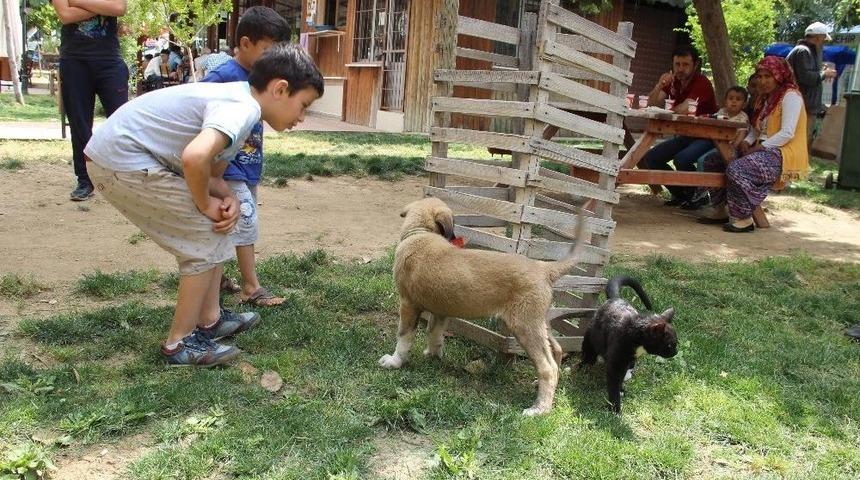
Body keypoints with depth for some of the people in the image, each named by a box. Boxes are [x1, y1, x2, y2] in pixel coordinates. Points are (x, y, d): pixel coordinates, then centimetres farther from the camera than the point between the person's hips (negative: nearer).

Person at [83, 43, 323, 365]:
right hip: (123, 161, -10)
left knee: (211, 228, 16)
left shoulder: (236, 99, 10)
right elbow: (195, 157, -39)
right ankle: (180, 343, 8)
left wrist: (227, 200, -8)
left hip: (119, 153, 10)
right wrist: (206, 205, -20)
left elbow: (213, 171, 14)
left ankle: (210, 319, 27)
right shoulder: (243, 108, -21)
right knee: (207, 237, -4)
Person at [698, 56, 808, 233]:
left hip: (783, 155, -10)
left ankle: (743, 219, -21)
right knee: (713, 161, 3)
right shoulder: (765, 97, 20)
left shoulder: (790, 95, -8)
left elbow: (787, 133, -18)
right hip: (764, 150, 10)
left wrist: (758, 148, -19)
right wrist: (747, 142, -3)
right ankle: (721, 210, 4)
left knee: (737, 169, -33)